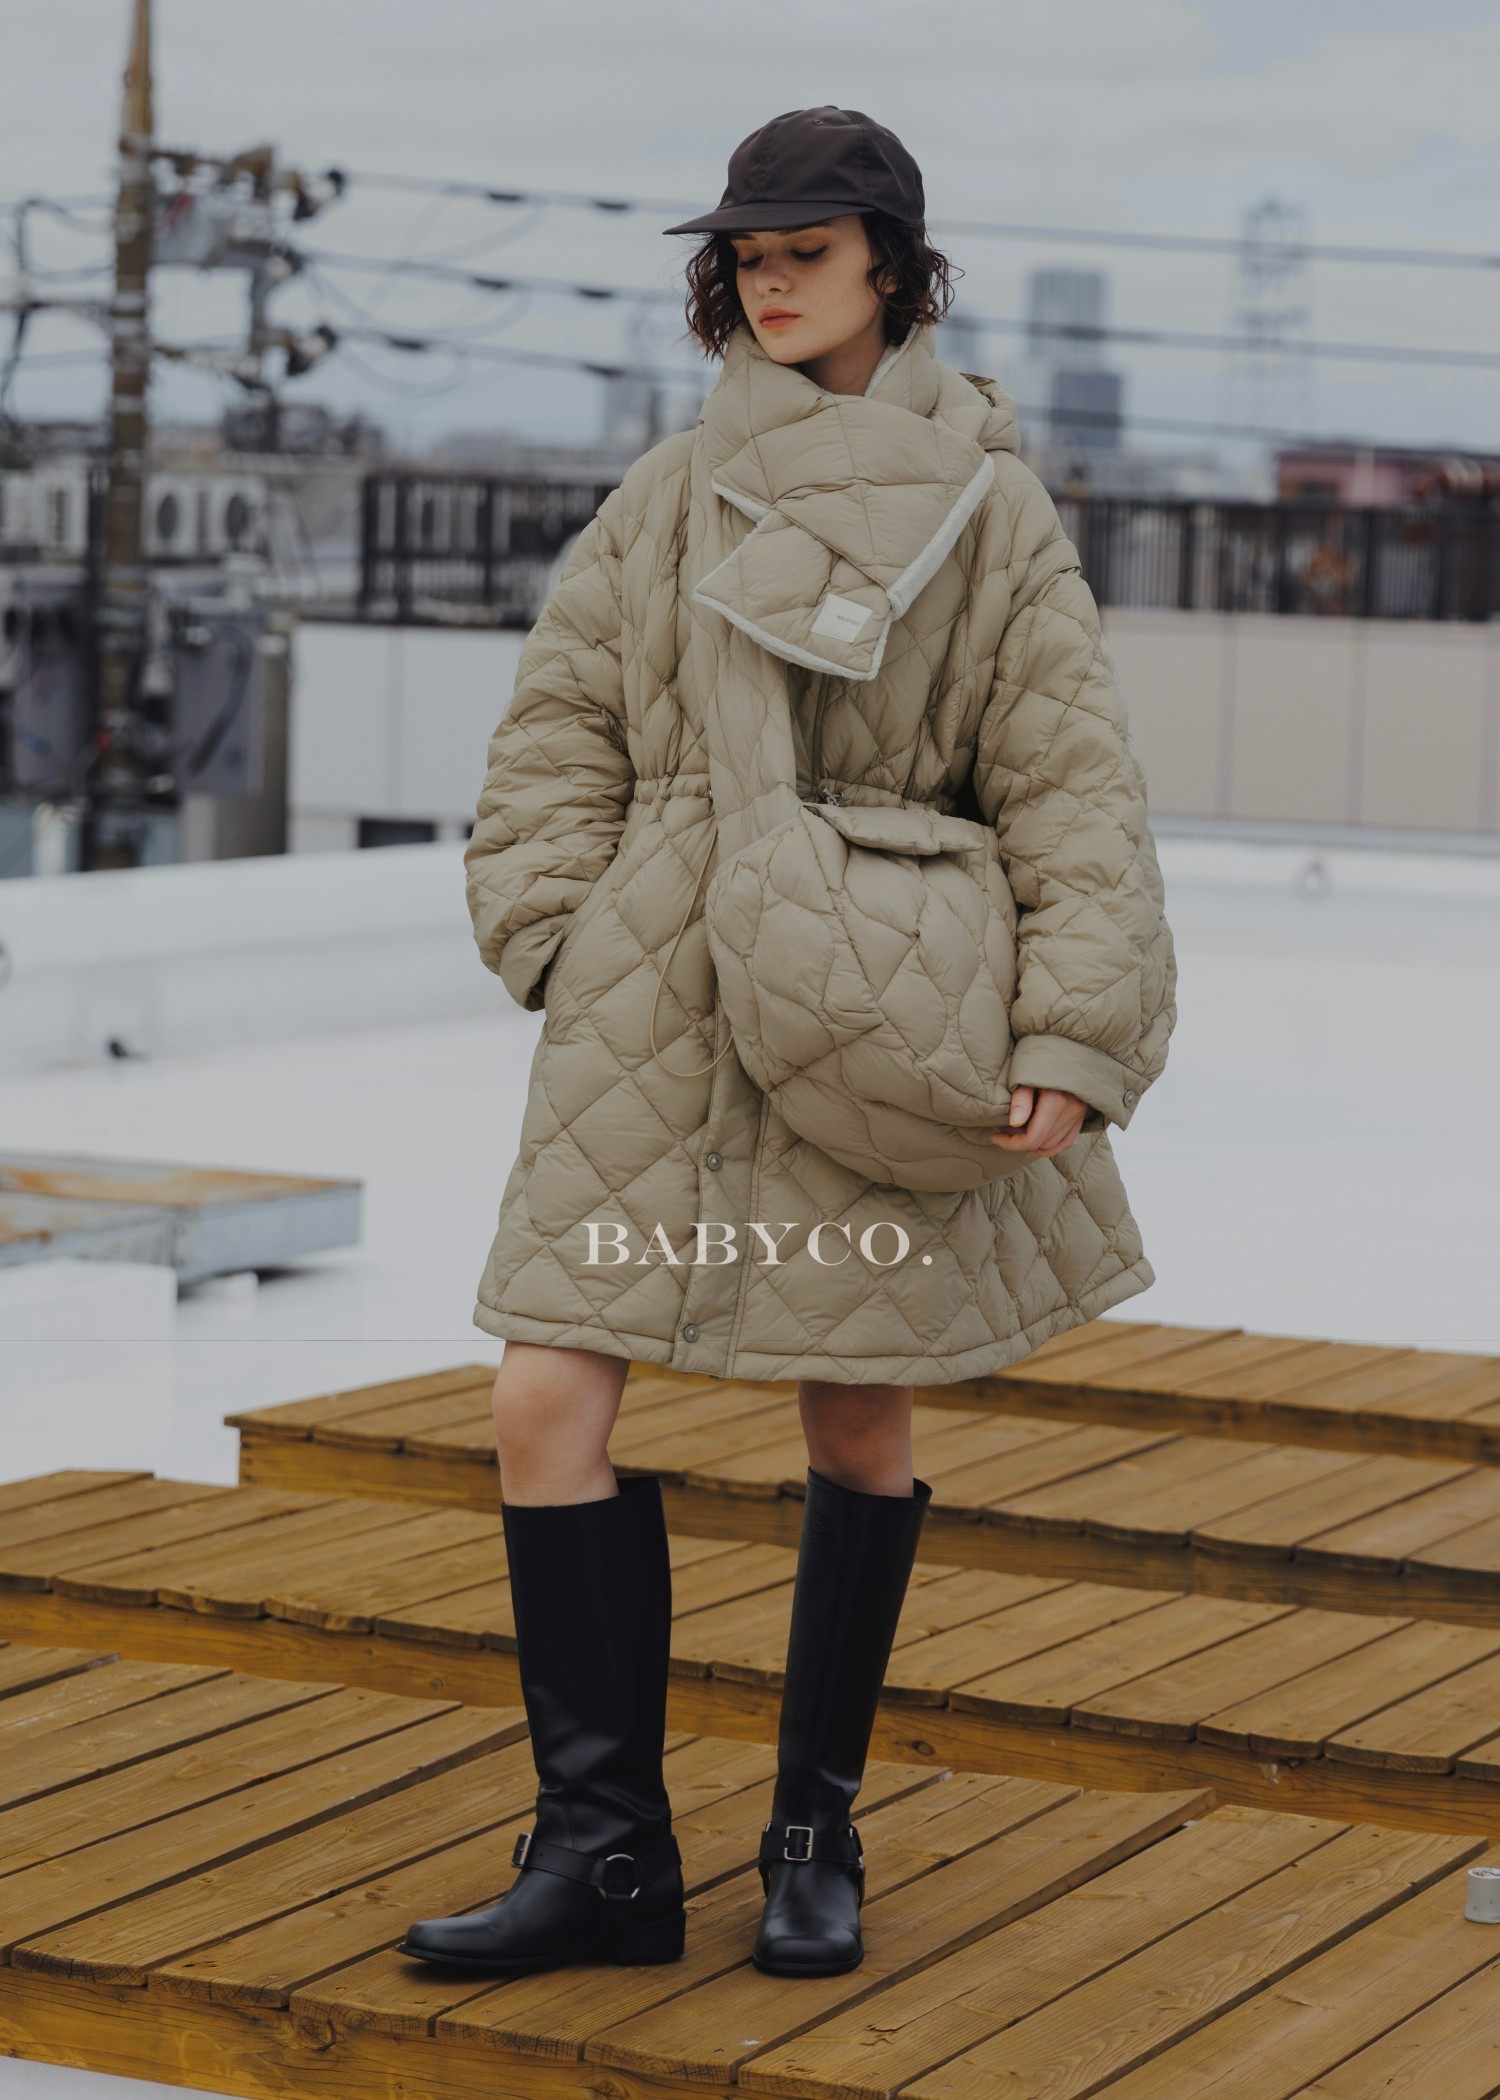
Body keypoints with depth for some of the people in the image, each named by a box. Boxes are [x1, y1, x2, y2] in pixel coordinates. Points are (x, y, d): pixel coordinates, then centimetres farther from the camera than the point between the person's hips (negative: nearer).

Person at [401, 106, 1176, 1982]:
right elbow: (556, 736, 11)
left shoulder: (989, 515, 2)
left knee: (858, 1426, 6)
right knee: (547, 1403, -7)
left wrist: (1075, 1039, -11)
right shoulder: (670, 496, 8)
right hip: (651, 1017, 2)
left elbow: (1073, 792, -2)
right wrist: (562, 942, -1)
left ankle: (815, 1839, 22)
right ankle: (604, 1848, 1)